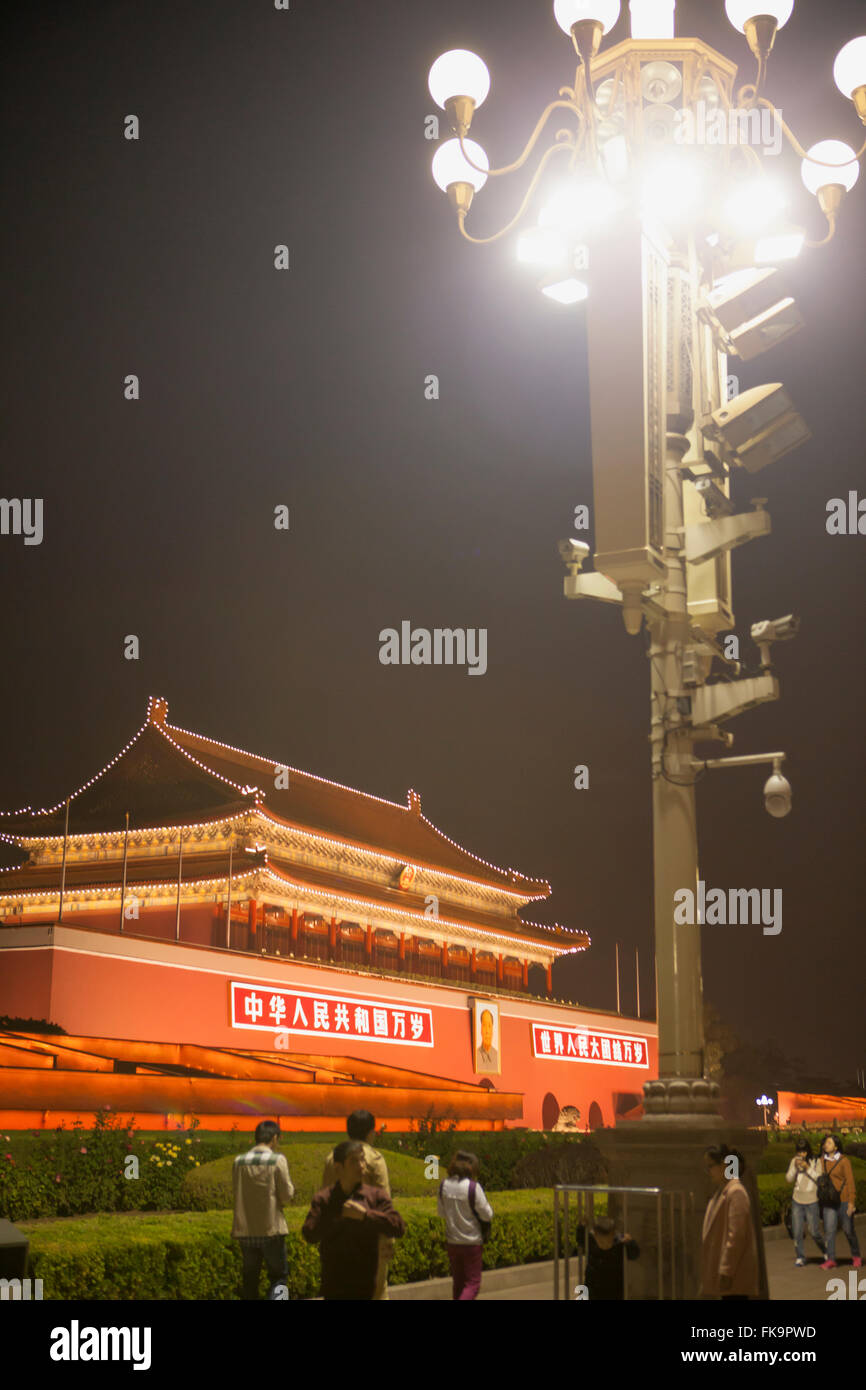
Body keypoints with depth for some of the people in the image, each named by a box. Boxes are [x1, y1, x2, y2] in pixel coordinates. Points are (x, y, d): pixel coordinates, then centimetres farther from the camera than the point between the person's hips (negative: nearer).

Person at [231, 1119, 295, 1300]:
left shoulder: (239, 1161, 2)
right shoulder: (277, 1160, -9)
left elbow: (236, 1191, 11)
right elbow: (287, 1195, -7)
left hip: (245, 1229, 3)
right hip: (271, 1229, -3)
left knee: (250, 1278, 13)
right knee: (279, 1274, 8)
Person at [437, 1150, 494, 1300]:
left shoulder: (444, 1185, -5)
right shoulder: (473, 1187, -20)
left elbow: (441, 1212, 8)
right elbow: (487, 1215, -13)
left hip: (452, 1241, 5)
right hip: (472, 1242, -5)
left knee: (458, 1281, 19)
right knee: (472, 1284, 4)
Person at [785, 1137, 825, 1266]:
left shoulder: (816, 1162, -5)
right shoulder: (794, 1161, 3)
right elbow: (788, 1179, 0)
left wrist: (807, 1168, -19)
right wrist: (795, 1167, -14)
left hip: (812, 1201, -3)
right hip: (797, 1200, 3)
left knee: (814, 1232, 2)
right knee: (797, 1232, 2)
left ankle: (826, 1253, 26)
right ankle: (800, 1257, 16)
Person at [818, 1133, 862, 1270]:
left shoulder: (844, 1161, -9)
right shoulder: (822, 1160, 5)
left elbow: (850, 1181, -8)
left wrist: (851, 1202, -12)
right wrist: (819, 1197, 10)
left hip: (843, 1199, -4)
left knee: (848, 1229, 7)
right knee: (829, 1229, -6)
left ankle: (856, 1256, 26)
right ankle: (830, 1260, -5)